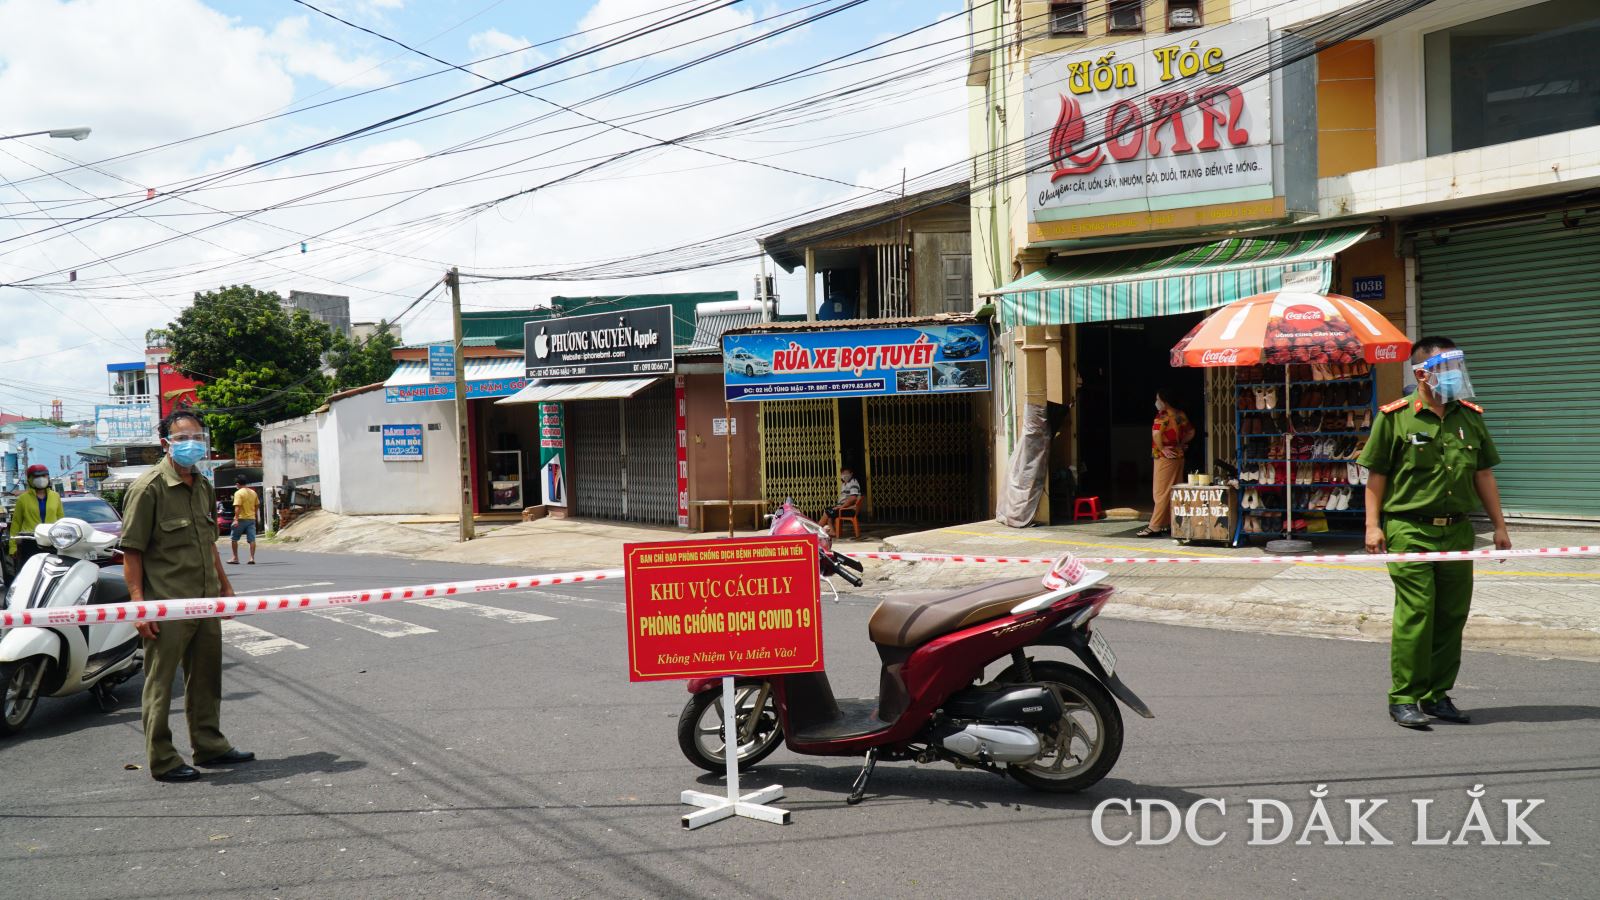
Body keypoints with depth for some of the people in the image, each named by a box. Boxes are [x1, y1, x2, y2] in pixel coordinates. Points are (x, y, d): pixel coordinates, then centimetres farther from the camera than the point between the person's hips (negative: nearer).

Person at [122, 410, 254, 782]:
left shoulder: (204, 486, 12)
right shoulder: (149, 488, -12)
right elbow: (132, 550, -14)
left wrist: (224, 585, 22)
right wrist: (138, 602, -19)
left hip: (206, 602, 8)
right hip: (166, 606, -8)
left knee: (206, 678, 17)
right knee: (160, 683, 2)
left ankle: (209, 745, 30)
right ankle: (162, 761, 10)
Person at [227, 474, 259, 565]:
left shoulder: (238, 493, -11)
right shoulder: (253, 492, 9)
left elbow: (237, 507, -18)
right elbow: (257, 505, 16)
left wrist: (236, 519, -21)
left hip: (241, 519, -5)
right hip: (251, 519, 5)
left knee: (234, 538, 9)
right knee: (252, 539, 1)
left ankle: (235, 558, 11)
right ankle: (252, 558, -5)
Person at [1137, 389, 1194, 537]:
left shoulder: (1163, 415, -14)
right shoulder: (1180, 415, 12)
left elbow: (1156, 433, -30)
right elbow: (1191, 432, 22)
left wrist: (1162, 448, -17)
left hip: (1166, 458, -8)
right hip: (1178, 456, 8)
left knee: (1161, 493, -8)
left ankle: (1154, 527, -7)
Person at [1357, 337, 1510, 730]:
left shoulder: (1470, 417, 11)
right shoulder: (1395, 417, -3)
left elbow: (1483, 474, 16)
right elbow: (1376, 474, -2)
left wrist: (1499, 525, 13)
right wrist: (1373, 524, -8)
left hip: (1457, 531, 5)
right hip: (1409, 531, -5)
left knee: (1451, 616, 8)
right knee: (1415, 616, -7)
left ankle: (1437, 695, 20)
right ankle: (1404, 699, 2)